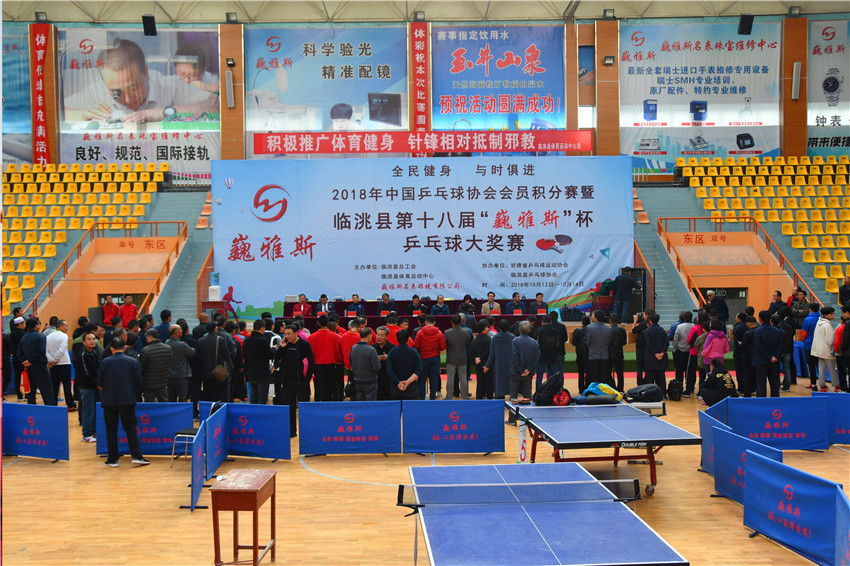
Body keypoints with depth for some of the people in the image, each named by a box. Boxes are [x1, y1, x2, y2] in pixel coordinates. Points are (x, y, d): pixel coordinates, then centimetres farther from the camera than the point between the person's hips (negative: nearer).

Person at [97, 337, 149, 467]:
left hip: (109, 401, 0)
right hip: (127, 400, 0)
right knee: (131, 428, 6)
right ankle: (136, 456, -2)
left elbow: (100, 384, 1)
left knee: (111, 429, 8)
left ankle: (112, 459, 10)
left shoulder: (105, 363, -3)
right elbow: (138, 382, 0)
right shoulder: (133, 362, -2)